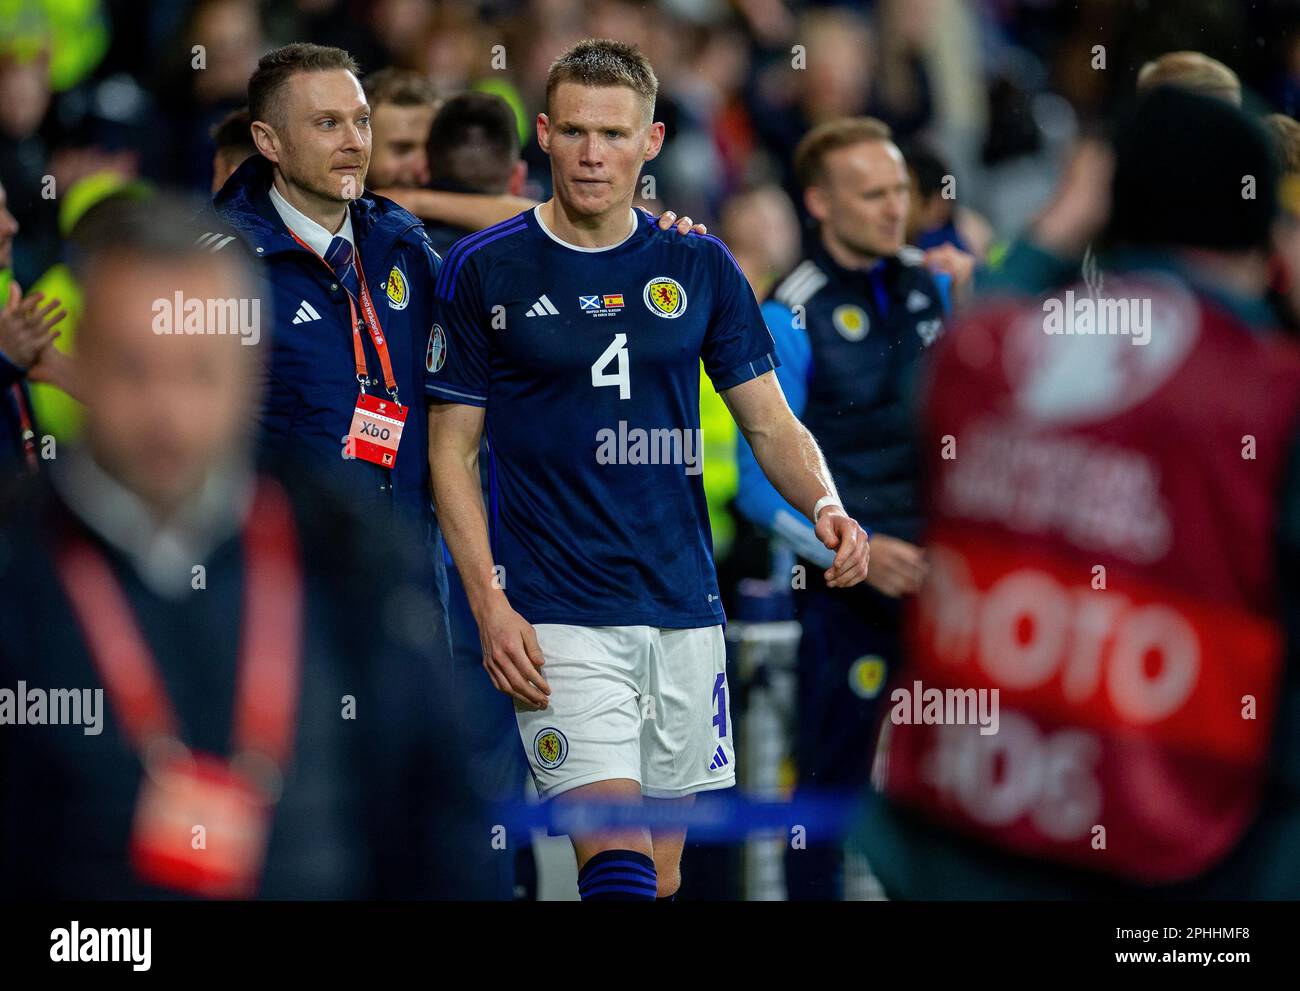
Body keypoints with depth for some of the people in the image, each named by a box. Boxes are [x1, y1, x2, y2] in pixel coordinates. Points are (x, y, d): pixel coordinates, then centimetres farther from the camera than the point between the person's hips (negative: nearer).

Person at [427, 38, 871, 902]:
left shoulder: (701, 266, 6)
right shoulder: (484, 271, -2)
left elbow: (770, 421, 8)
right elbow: (452, 449, 0)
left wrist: (827, 506, -14)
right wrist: (490, 607, -10)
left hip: (684, 613, 4)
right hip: (558, 622, -4)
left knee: (661, 874, 9)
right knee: (620, 871, -18)